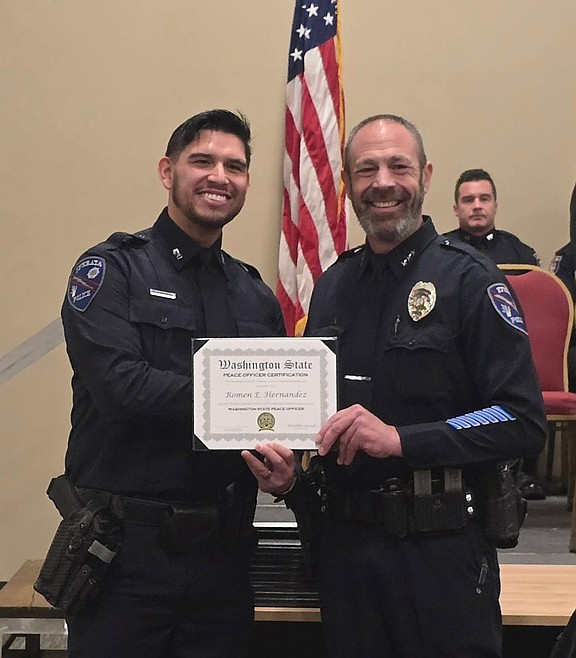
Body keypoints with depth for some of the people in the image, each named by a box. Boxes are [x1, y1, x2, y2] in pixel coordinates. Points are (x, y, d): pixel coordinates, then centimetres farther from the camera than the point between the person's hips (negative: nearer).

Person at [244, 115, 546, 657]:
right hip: (344, 540, 5)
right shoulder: (332, 286, 8)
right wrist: (292, 473, -1)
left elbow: (524, 422, -16)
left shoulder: (468, 279, -9)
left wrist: (400, 439, -24)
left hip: (441, 549, -5)